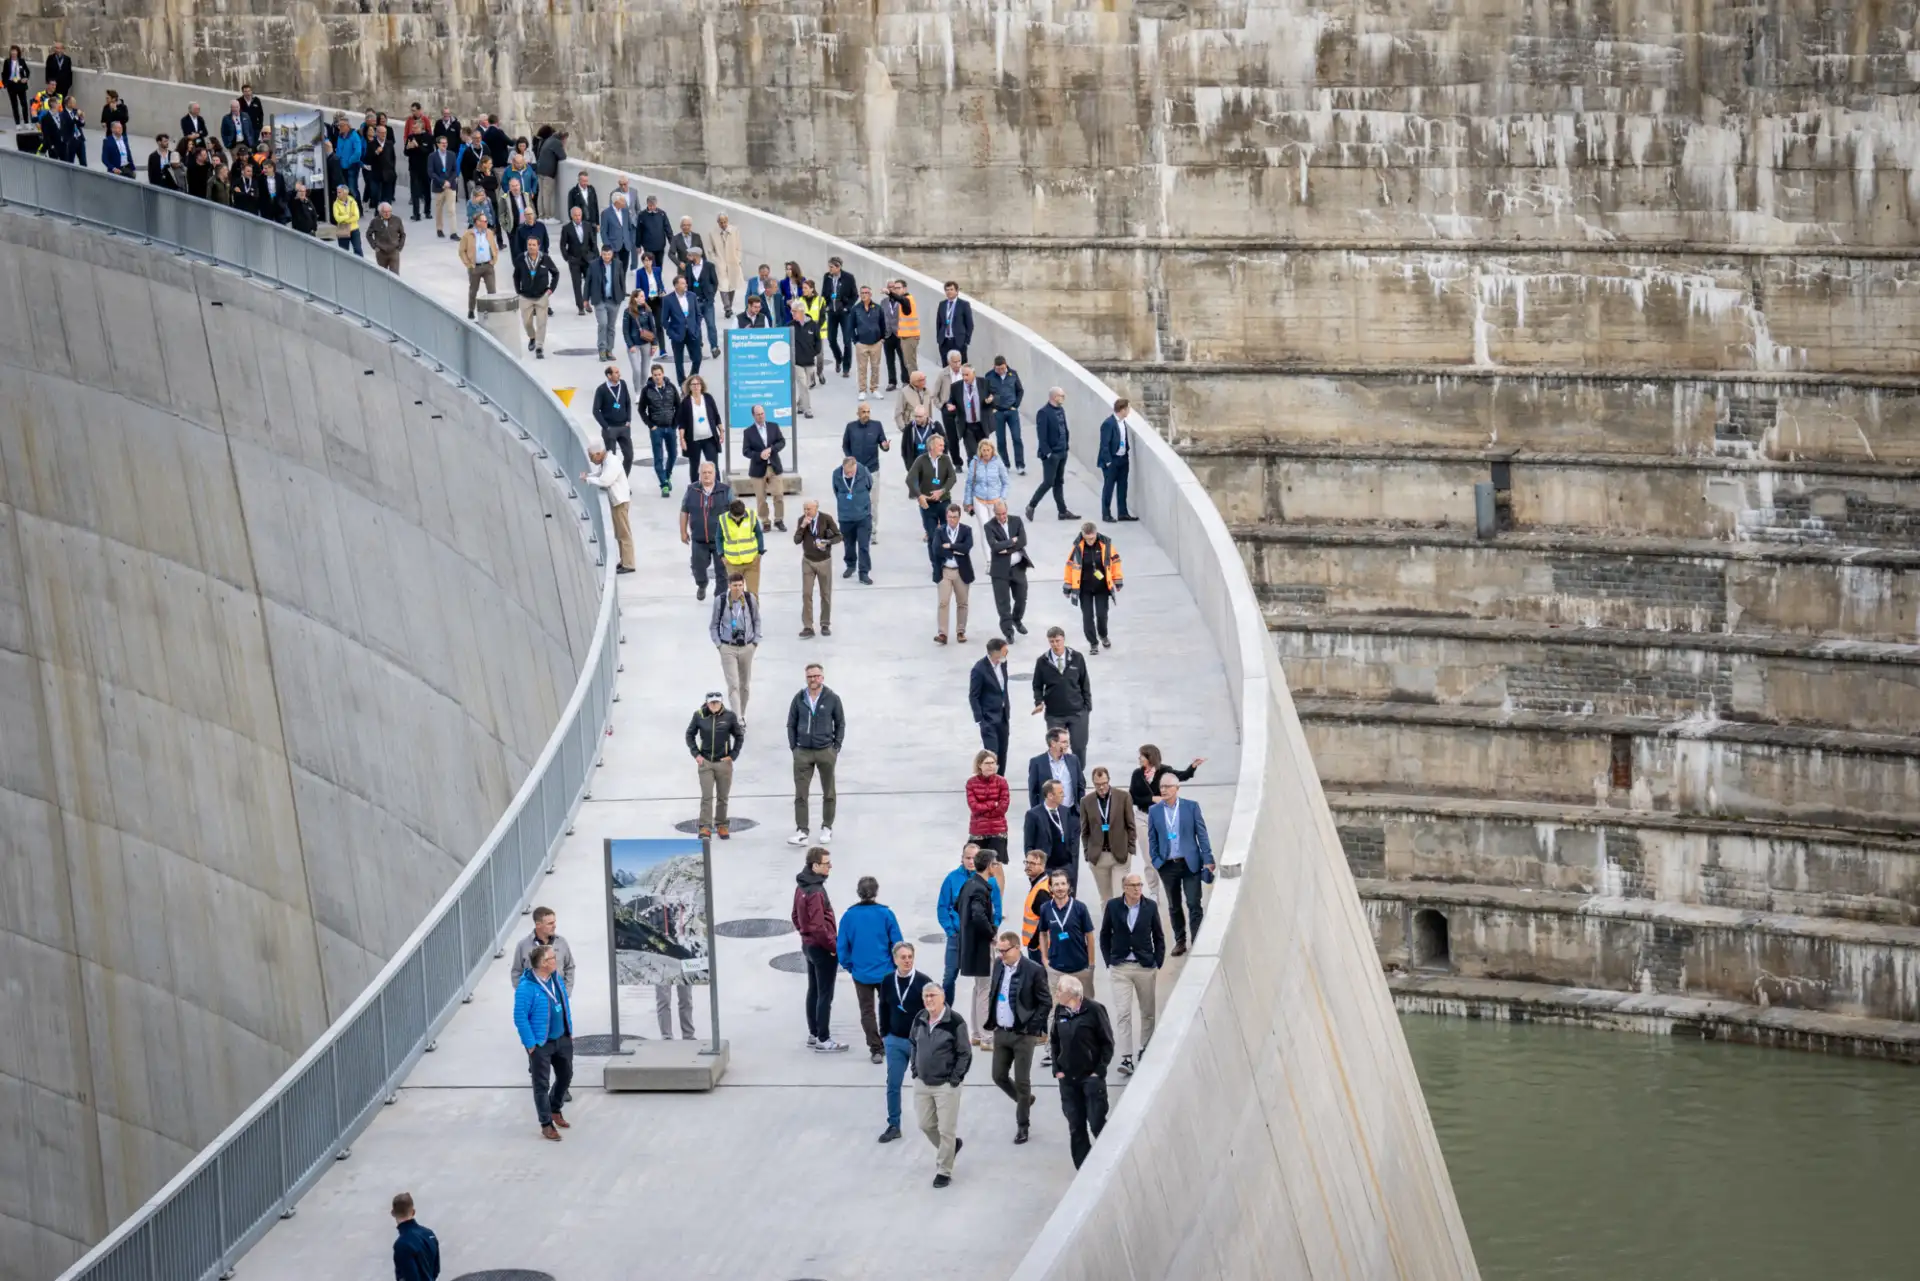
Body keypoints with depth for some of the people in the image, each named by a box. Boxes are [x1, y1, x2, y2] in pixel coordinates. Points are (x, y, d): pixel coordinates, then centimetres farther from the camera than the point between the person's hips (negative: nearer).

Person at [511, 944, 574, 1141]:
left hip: (562, 1039, 7)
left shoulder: (557, 980, 1)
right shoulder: (527, 988, -23)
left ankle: (555, 1109, 43)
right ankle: (546, 1125, 12)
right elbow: (520, 1017, -20)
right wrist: (530, 1044, -18)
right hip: (541, 1044, -7)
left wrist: (570, 1032, 13)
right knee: (542, 1084, 3)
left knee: (565, 1076, 20)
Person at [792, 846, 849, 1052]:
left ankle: (813, 1035, 26)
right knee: (825, 995, -1)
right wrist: (834, 946, -15)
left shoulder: (801, 887, 5)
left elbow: (796, 917, 15)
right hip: (822, 949, -10)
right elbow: (819, 926, -26)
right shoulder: (816, 892, -25)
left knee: (813, 991, 18)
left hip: (808, 944, 10)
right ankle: (823, 1040, 3)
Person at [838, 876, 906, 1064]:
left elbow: (842, 946, -5)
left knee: (867, 1011, 11)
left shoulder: (849, 916, -9)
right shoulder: (886, 914, -13)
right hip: (885, 971, 0)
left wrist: (848, 965, 12)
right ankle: (887, 1045, 27)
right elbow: (897, 943, -9)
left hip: (861, 973, 0)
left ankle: (876, 1049, 9)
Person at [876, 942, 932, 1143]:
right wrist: (884, 1035, 10)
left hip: (919, 1041, -3)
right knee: (893, 1085, 3)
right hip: (895, 1041, 3)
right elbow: (884, 1010, 10)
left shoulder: (923, 982, -12)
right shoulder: (888, 982, -1)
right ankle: (893, 1126, 10)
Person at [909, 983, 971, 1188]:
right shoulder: (919, 1020, 1)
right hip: (922, 1083, 6)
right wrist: (915, 1070, 10)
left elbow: (965, 1053, -10)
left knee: (946, 1130, 1)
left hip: (946, 1085, -6)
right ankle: (951, 1146, 42)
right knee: (926, 1125, 15)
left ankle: (944, 1171, 14)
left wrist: (955, 1078, -12)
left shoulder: (955, 1022, -17)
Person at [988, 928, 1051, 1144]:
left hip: (1023, 1035, -6)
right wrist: (993, 1020, 6)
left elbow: (1046, 1002, -9)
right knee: (999, 1077, 10)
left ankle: (1022, 1125, 16)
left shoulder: (1034, 970, -15)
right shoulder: (999, 965, 2)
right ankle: (1024, 1101, 38)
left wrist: (1033, 1028, -14)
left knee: (1022, 1081, 2)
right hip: (1001, 1032, 6)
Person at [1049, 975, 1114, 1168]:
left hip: (1091, 1077, -5)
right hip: (1067, 1078, 5)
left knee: (1097, 1123, -5)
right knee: (1075, 1126, 7)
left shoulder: (1093, 1010, -12)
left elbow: (1107, 1043, -7)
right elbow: (1055, 1041, 13)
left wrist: (1099, 1071, -11)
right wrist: (1057, 1069, 4)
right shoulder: (1060, 1011, 3)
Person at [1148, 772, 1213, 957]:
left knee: (1194, 905, -6)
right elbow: (1152, 839, 8)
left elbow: (1202, 834, -1)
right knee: (1174, 906, 10)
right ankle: (1180, 941, 20)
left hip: (1190, 863, -2)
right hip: (1168, 865, 2)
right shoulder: (1154, 811, 3)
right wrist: (1155, 861, -2)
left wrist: (1207, 859, -6)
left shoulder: (1191, 807, -2)